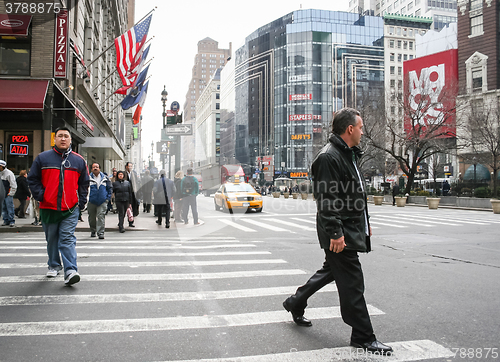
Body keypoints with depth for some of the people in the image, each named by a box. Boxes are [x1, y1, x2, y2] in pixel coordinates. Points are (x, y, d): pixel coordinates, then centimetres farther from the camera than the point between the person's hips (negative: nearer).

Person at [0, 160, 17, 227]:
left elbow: (14, 185, -10)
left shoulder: (9, 173, -10)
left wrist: (10, 194, -11)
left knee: (10, 207, -7)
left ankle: (12, 221, -4)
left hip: (8, 194, -7)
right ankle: (6, 221, 13)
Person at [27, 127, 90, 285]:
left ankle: (70, 271, -15)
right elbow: (32, 179, 7)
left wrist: (81, 203, 4)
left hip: (70, 208, -1)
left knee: (68, 239, -9)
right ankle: (54, 266, 32)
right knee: (52, 239, 14)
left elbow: (84, 184, 12)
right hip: (48, 208, 1)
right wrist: (40, 196, -4)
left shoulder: (79, 160, 6)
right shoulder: (43, 158, 4)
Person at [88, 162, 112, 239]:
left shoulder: (105, 178, 6)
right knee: (92, 217, 11)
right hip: (91, 201, 0)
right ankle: (93, 231, 31)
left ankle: (101, 233, -7)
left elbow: (110, 188, 14)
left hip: (102, 201, 0)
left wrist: (108, 197, 5)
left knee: (101, 216, -9)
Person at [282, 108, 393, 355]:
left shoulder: (348, 155, 17)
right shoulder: (329, 157, -17)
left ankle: (295, 303, 38)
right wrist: (336, 233, -25)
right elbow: (326, 200, -23)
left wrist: (364, 223, 23)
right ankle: (363, 337, 12)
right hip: (340, 233, -11)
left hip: (351, 229, 11)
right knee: (352, 283, -1)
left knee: (331, 270, 22)